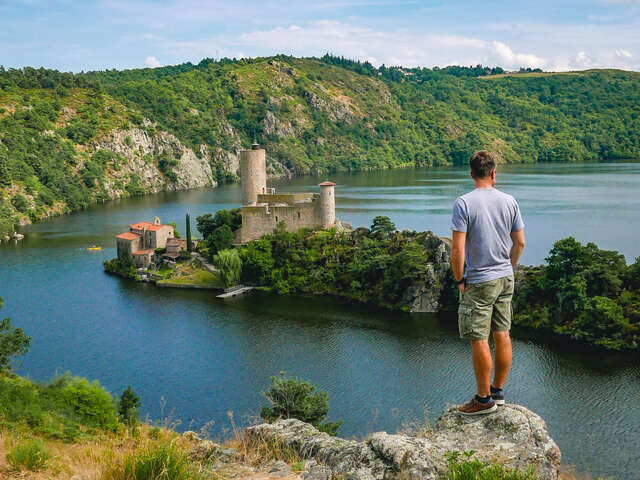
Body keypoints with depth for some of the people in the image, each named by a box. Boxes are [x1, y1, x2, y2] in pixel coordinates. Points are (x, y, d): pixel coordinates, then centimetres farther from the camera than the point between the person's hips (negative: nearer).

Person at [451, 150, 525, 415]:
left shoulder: (464, 203, -13)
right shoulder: (509, 201, 2)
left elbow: (457, 249, -16)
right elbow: (520, 242, 8)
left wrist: (459, 279, -4)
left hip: (478, 282, -6)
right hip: (505, 278, 6)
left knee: (479, 341, 3)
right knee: (502, 335, 13)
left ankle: (484, 399, 12)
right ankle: (498, 391, 26)